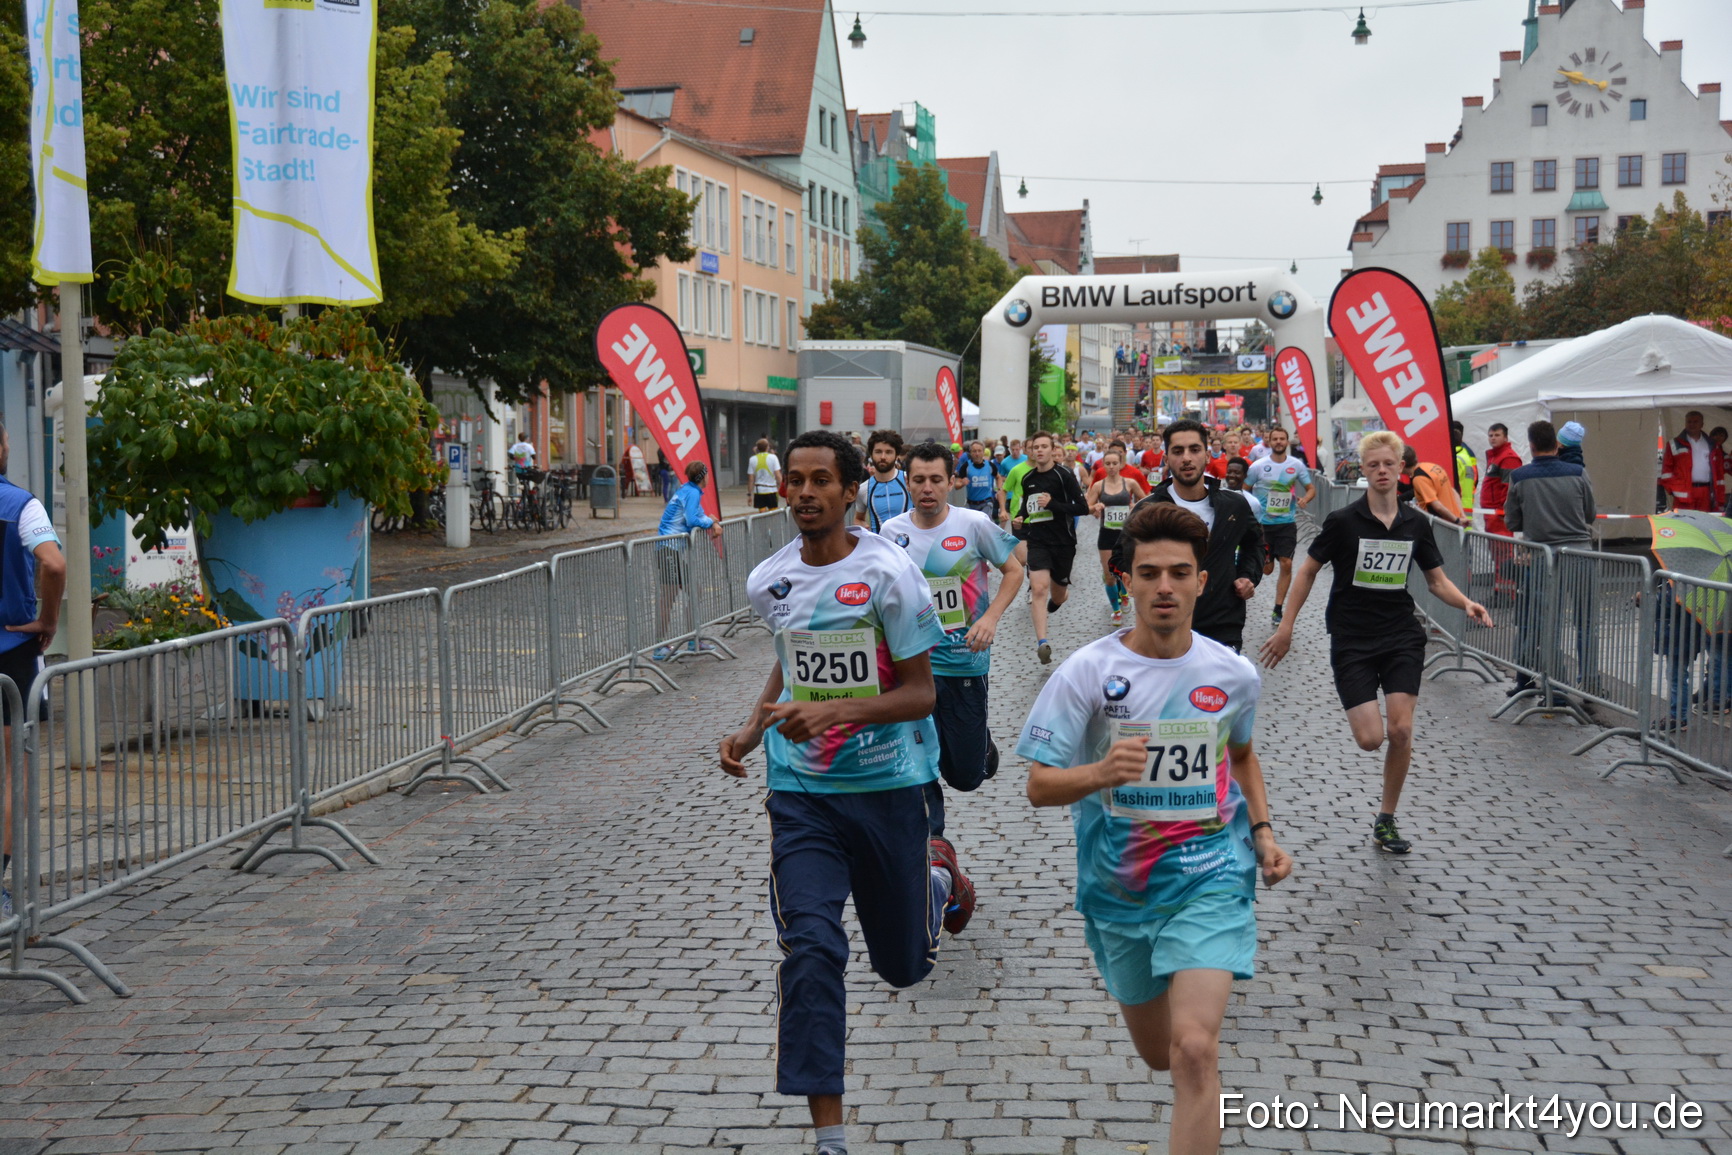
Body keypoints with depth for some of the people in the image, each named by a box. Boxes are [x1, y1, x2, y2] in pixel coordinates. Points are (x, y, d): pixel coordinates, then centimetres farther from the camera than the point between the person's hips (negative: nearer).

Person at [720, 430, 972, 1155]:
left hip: (888, 785, -2)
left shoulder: (888, 572, -13)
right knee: (810, 949, -16)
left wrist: (834, 712, -27)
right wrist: (753, 729, 6)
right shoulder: (767, 582, 2)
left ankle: (938, 869, 50)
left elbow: (921, 694, -12)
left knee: (905, 963, 15)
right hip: (800, 791, 2)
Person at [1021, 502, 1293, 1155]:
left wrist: (1262, 831, 7)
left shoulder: (1233, 675, -3)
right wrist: (1101, 773, -32)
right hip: (1118, 883, 1)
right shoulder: (1087, 671, -11)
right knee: (1158, 1054, 18)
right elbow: (1039, 786, -13)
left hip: (1209, 876, -1)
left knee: (1193, 1050, -21)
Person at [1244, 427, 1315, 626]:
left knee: (1286, 564, -8)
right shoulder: (1258, 466, -5)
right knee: (1267, 569, 2)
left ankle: (1277, 610, 0)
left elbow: (1311, 488, 7)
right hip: (1263, 523, -1)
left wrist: (1305, 499, -15)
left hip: (1287, 522, 1)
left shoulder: (1297, 465, -1)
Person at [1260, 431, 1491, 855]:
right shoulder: (1343, 521, -8)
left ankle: (1386, 821, 10)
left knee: (1400, 732, -7)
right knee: (1370, 738, -13)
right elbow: (1307, 571, 1)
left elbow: (1437, 581, 11)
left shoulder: (1415, 523, 2)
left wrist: (1466, 603, -9)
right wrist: (1286, 627, -2)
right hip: (1351, 641, -2)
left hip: (1401, 637, 3)